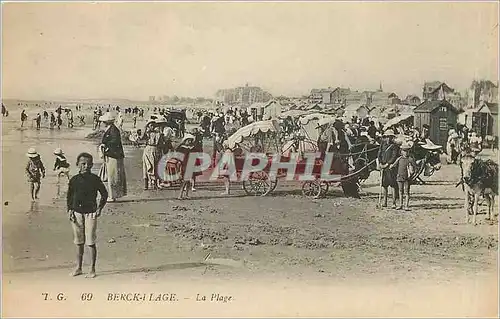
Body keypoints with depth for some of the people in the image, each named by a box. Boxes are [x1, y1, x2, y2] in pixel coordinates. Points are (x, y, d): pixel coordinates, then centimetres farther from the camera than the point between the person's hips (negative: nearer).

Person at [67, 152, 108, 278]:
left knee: (91, 242, -3)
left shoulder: (95, 179, -2)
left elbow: (104, 194, 6)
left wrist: (100, 208, -3)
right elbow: (69, 196, 14)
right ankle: (78, 268, 21)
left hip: (90, 213, -3)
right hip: (76, 212, 3)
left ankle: (92, 269, 5)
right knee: (79, 242, 11)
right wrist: (69, 210, 3)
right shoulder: (74, 180, 5)